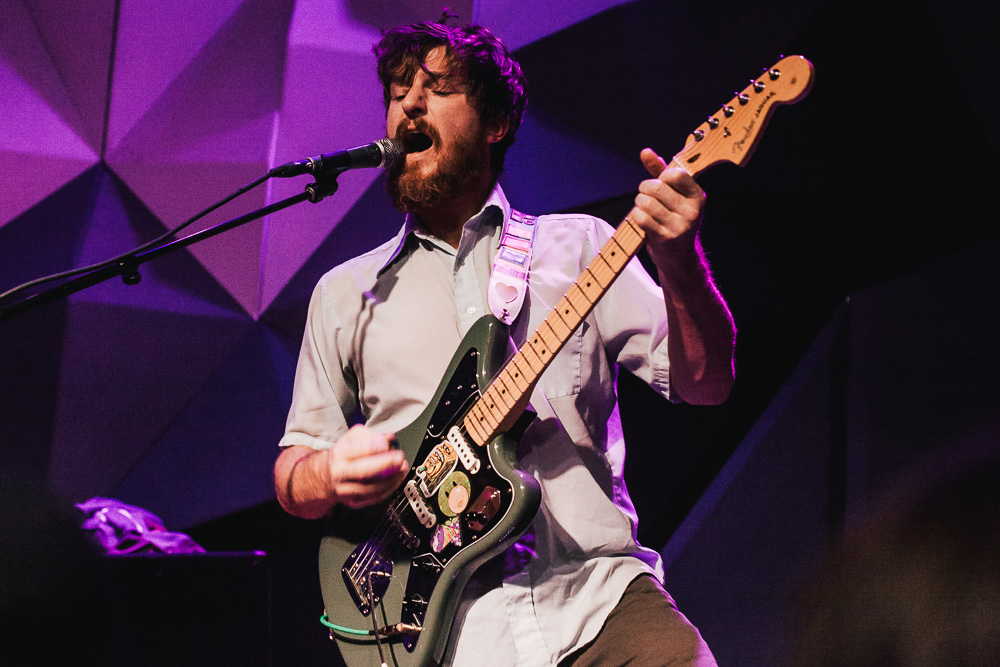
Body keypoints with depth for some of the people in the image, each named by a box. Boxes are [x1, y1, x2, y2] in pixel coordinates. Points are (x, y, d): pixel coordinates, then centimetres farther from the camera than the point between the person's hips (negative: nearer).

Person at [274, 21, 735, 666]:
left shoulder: (578, 246, 14)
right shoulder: (346, 292, 18)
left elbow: (705, 384, 5)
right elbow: (294, 466, 20)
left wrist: (679, 261, -14)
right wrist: (329, 477, -4)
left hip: (596, 590, -1)